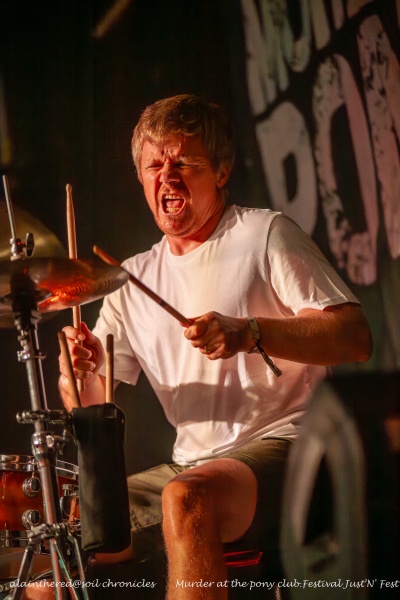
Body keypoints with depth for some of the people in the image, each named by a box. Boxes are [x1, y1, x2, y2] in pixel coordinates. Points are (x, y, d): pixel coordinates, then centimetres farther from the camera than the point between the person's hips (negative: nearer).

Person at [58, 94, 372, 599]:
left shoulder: (265, 235, -2)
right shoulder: (134, 280, 14)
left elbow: (356, 338, -12)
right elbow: (93, 406, 11)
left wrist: (248, 332, -26)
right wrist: (79, 373, -13)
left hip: (280, 444, -6)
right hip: (190, 464, 6)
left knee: (187, 499, -35)